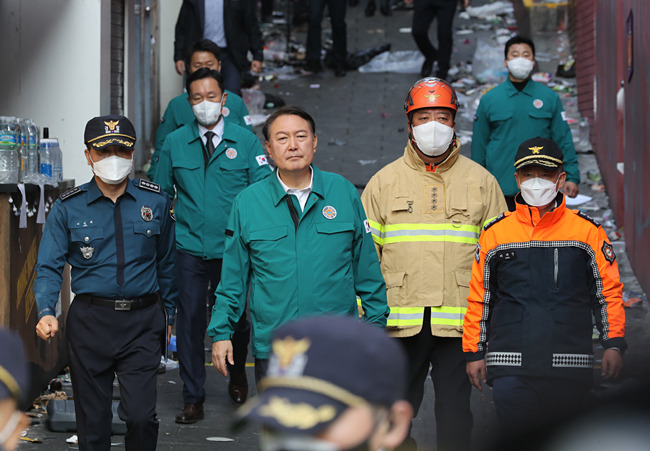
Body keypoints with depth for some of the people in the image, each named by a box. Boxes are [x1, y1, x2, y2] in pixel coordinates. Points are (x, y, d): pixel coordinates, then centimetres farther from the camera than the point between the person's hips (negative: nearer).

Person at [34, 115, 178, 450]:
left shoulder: (156, 201, 5)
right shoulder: (67, 208, 1)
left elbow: (167, 262, 13)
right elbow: (49, 267, -2)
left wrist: (169, 315, 14)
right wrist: (46, 312, -19)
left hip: (142, 321, 0)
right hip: (89, 322, 0)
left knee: (141, 415, -10)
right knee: (92, 418, 7)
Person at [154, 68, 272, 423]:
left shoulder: (245, 141, 1)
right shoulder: (174, 143, 4)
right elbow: (160, 194, 12)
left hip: (233, 250, 0)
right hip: (189, 249, 1)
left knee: (235, 319, 10)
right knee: (190, 321, -1)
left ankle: (237, 373, 41)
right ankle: (193, 399, 9)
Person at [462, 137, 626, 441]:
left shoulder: (587, 231, 7)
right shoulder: (495, 233, 9)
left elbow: (609, 290, 9)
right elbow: (478, 297, 13)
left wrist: (614, 344, 0)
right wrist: (474, 353, 10)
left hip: (569, 369, 0)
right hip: (510, 367, 0)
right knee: (514, 430, -5)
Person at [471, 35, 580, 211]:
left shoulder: (550, 98, 8)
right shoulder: (489, 100, 7)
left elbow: (563, 140, 9)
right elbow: (479, 144, 10)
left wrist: (572, 176, 2)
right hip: (502, 190, -1)